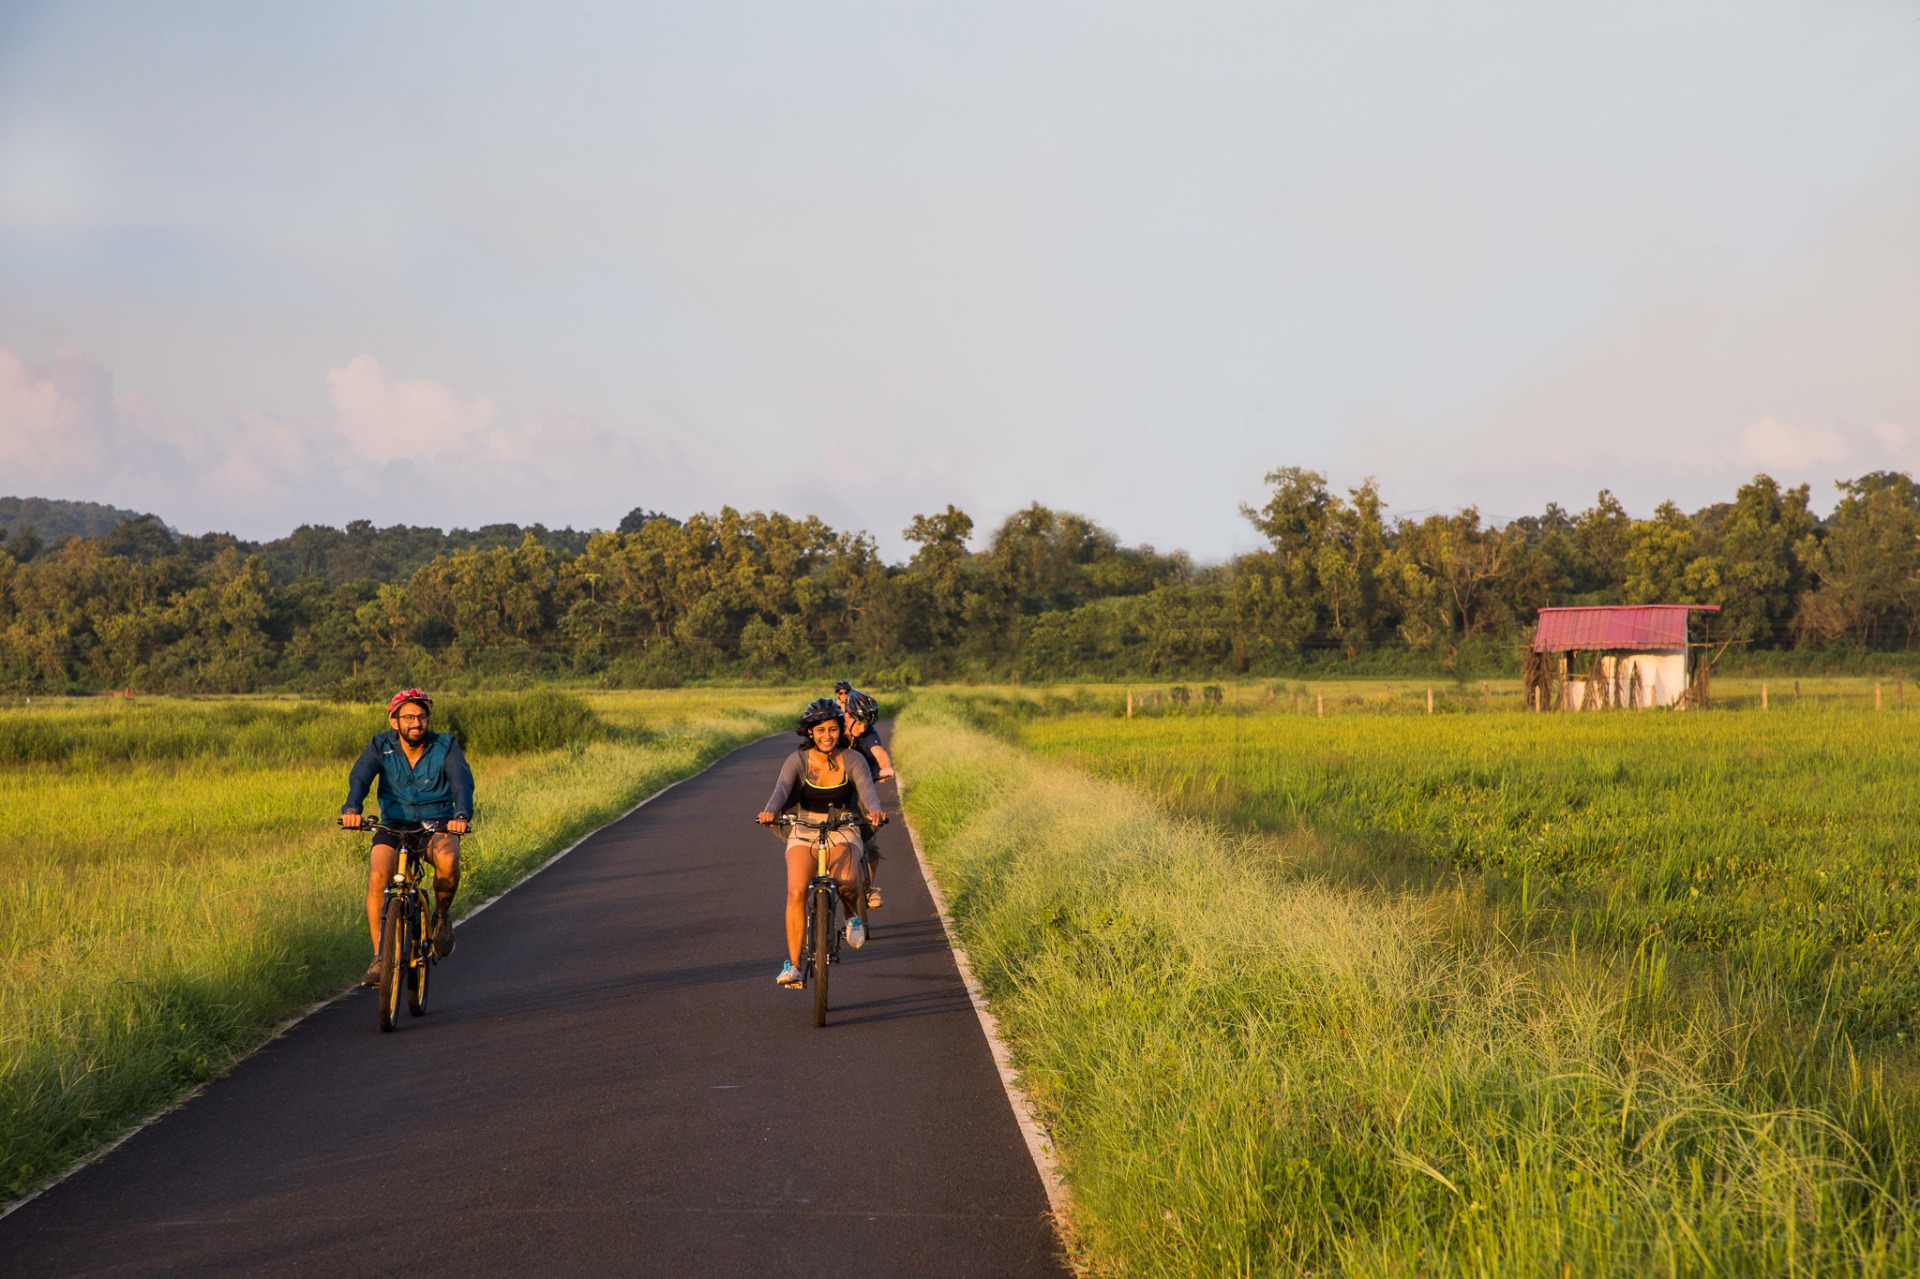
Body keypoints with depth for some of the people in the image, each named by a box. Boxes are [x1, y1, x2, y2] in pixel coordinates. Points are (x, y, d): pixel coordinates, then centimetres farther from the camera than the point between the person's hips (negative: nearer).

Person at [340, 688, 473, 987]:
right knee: (377, 877, -26)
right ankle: (379, 957, -17)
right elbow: (359, 777, -21)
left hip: (437, 827, -1)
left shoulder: (446, 747, -7)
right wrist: (352, 809, -43)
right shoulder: (381, 746, -5)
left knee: (447, 857, -35)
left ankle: (442, 914, -6)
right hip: (394, 827, 1)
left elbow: (463, 781, -21)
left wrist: (462, 815, -43)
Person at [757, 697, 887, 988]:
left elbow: (867, 789, -23)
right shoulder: (798, 760, -9)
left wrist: (875, 810, -47)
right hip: (804, 833, 0)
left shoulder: (852, 760, -7)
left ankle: (852, 914, 6)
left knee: (847, 882, -30)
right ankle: (793, 964, -15)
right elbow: (782, 789, -26)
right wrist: (769, 811, -48)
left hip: (841, 833, 0)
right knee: (796, 892, -23)